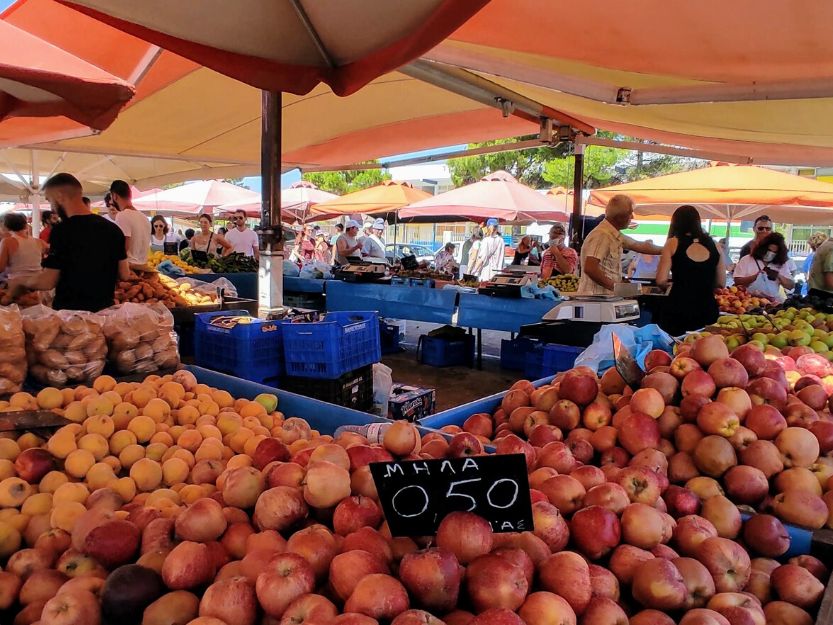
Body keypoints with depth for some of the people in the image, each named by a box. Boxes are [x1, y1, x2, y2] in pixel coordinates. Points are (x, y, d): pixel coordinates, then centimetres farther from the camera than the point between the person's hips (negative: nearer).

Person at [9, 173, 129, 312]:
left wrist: (20, 281, 4)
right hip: (105, 310, 5)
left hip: (69, 311, -5)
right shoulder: (113, 229, -1)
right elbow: (124, 274, 3)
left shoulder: (62, 230, -16)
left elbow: (48, 282, -14)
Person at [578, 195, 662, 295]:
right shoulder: (601, 235, -16)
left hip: (607, 297, 9)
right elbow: (589, 269, -24)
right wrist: (615, 286, -18)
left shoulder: (615, 235, 14)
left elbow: (640, 246, 29)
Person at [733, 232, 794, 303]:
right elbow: (738, 282, -4)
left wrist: (779, 276, -6)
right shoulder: (746, 260, 4)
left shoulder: (781, 264, 14)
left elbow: (791, 286, 10)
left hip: (773, 302, 3)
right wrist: (755, 276, -16)